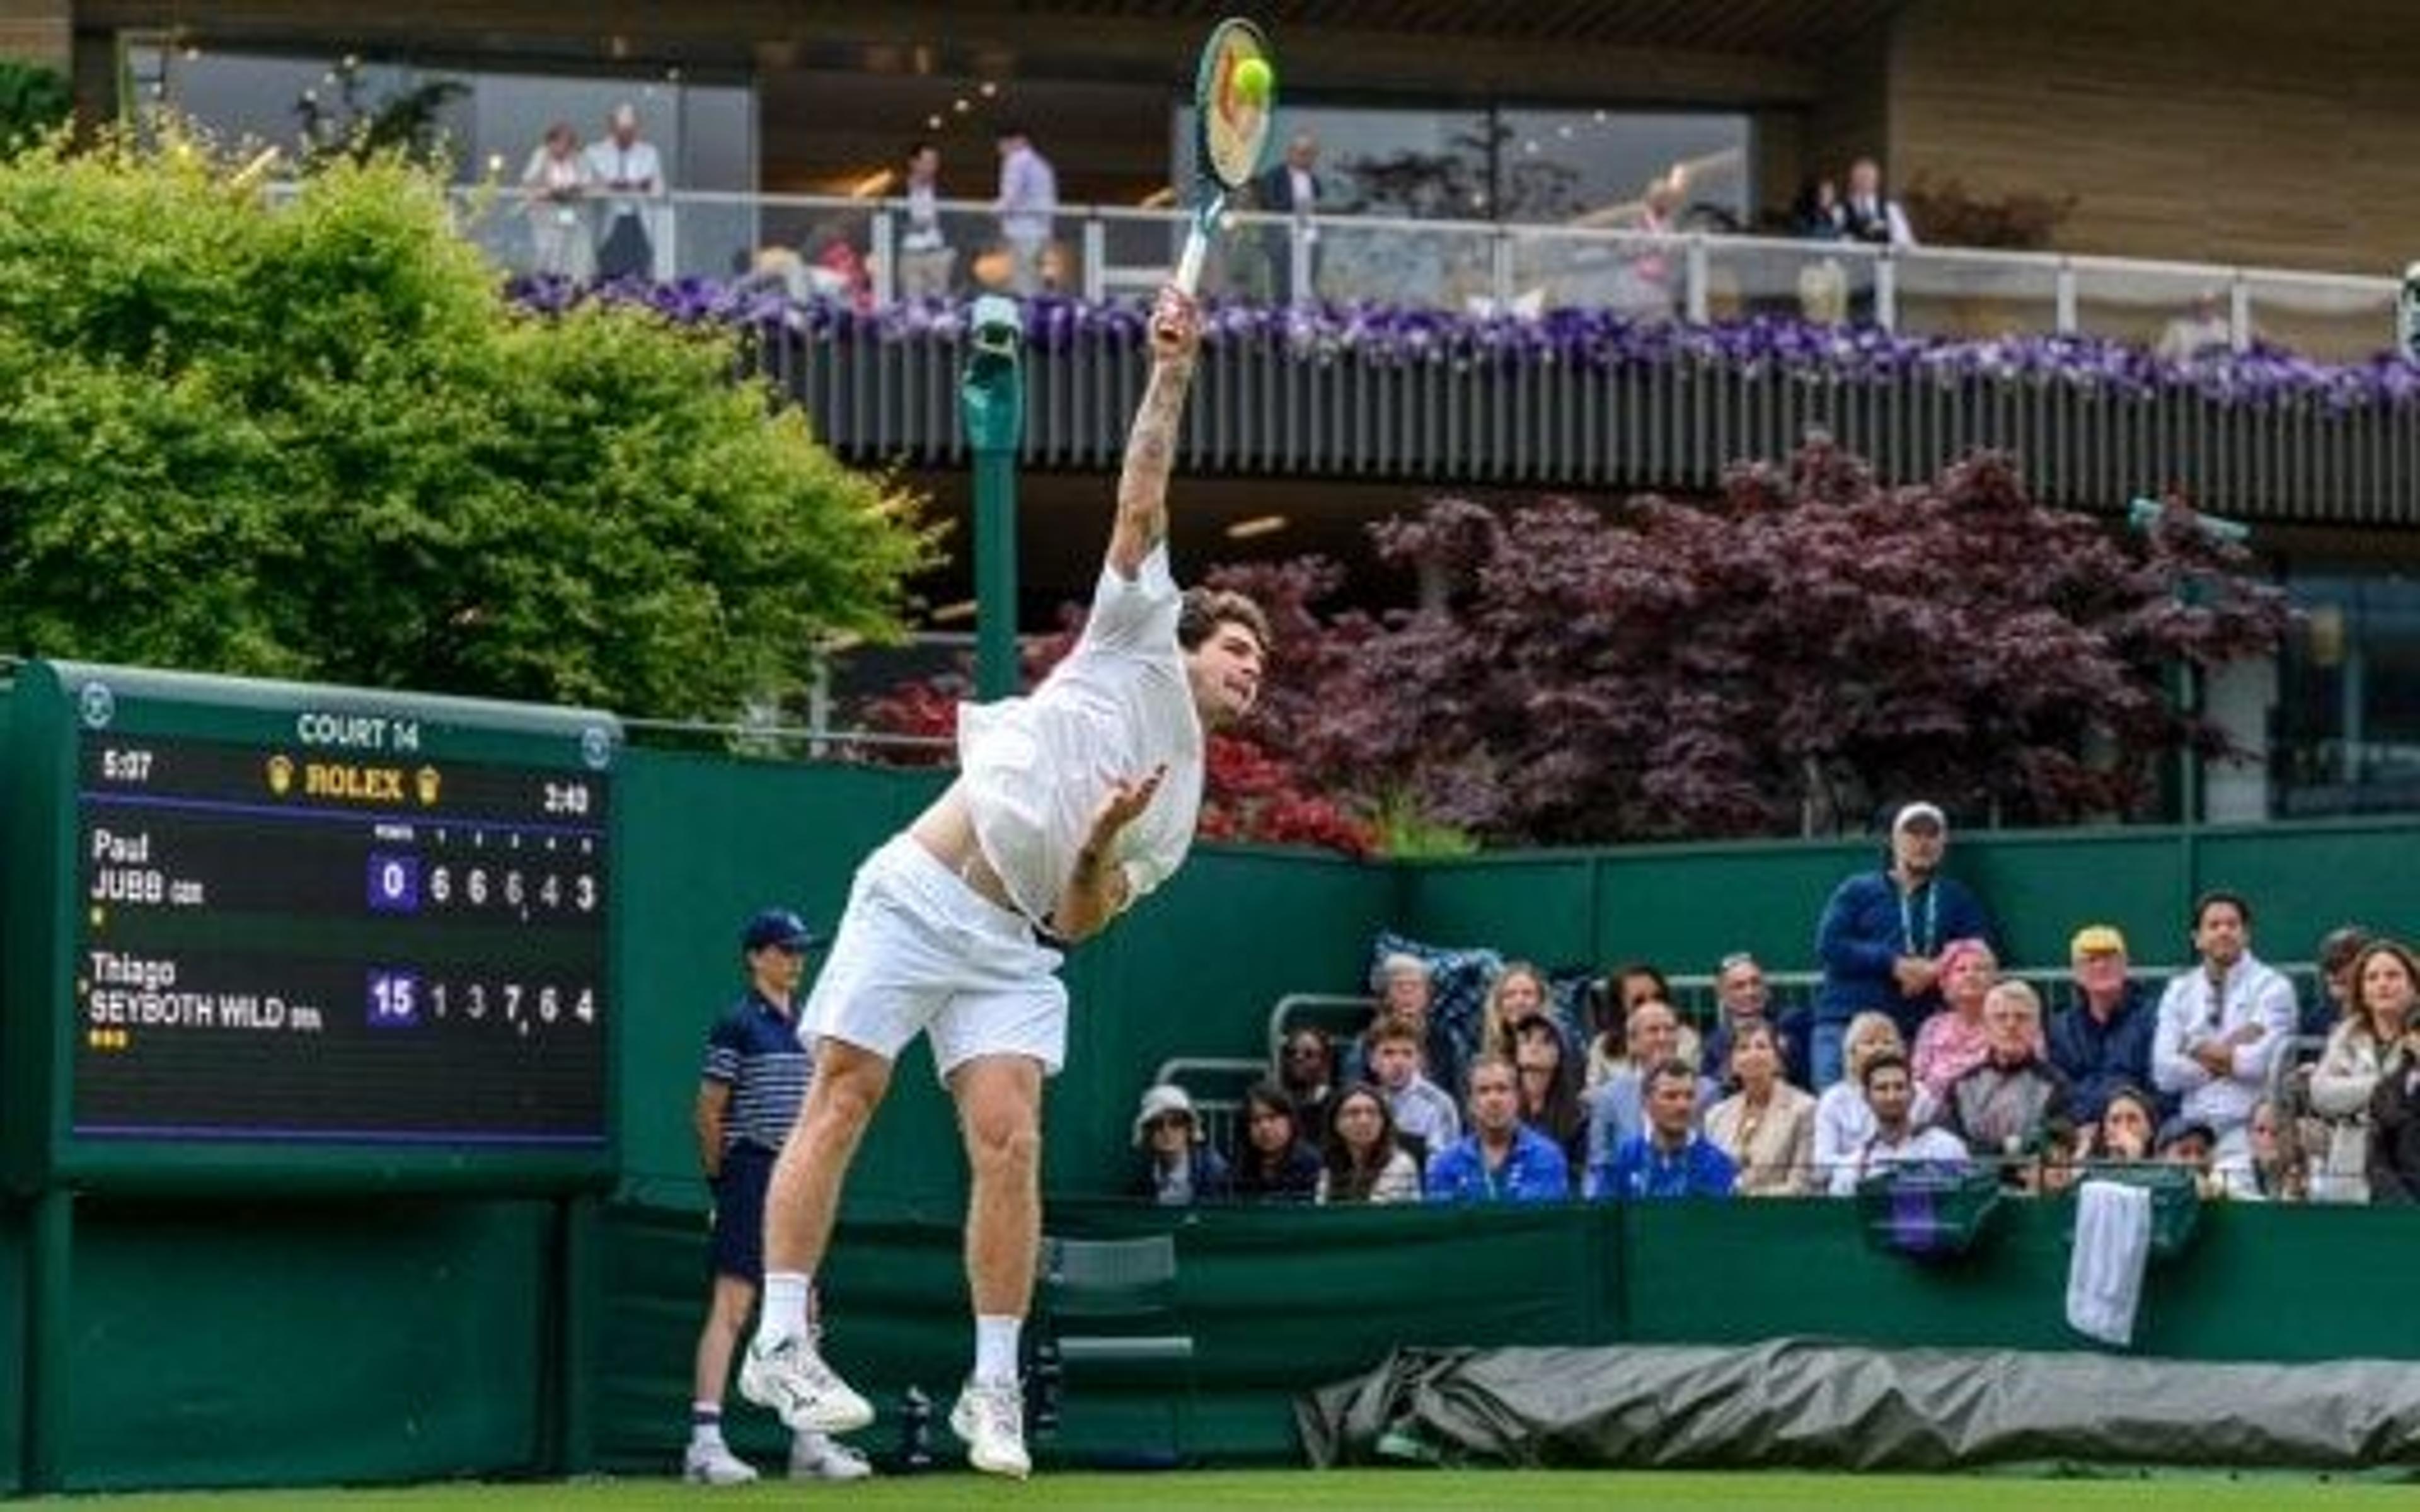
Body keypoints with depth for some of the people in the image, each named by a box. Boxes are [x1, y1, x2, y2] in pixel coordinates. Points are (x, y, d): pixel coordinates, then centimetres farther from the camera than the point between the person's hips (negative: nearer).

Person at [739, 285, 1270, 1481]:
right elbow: (1141, 500, 5)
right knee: (841, 1102, -10)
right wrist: (1172, 376, -2)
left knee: (1010, 1145, -11)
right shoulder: (1137, 640, 11)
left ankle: (993, 1386, -5)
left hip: (1012, 949, 4)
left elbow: (1080, 924, 11)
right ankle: (779, 1340, -9)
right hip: (919, 894, -4)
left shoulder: (1179, 813, 20)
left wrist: (1100, 850, -9)